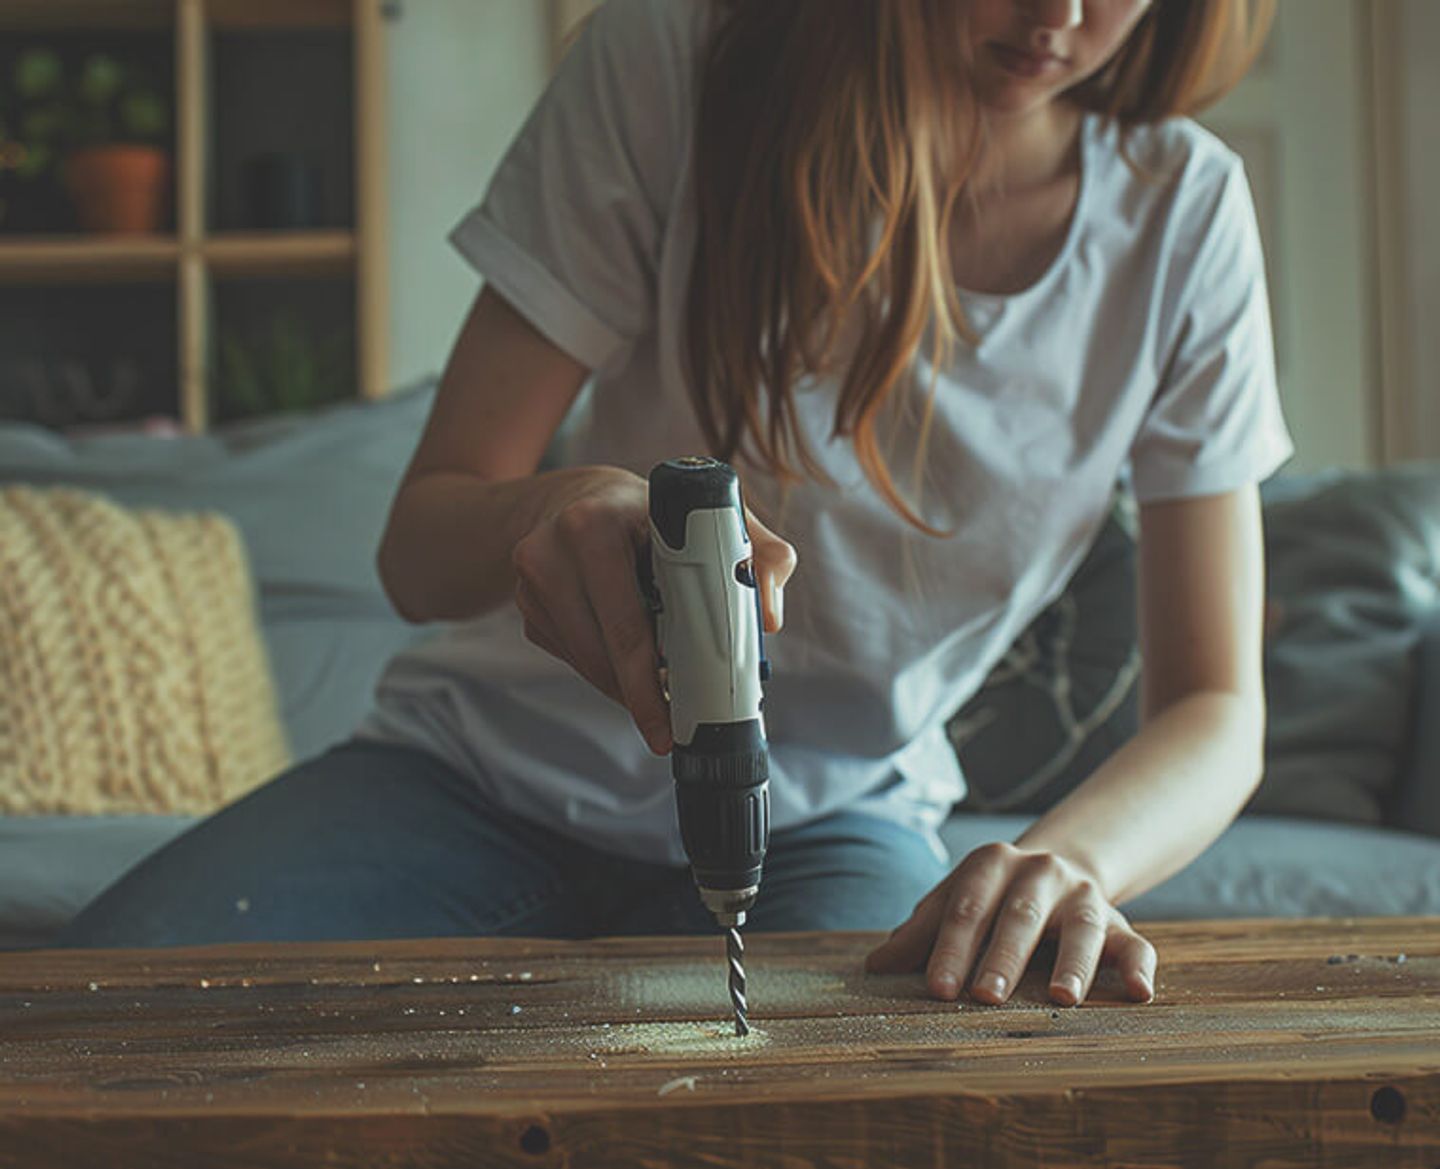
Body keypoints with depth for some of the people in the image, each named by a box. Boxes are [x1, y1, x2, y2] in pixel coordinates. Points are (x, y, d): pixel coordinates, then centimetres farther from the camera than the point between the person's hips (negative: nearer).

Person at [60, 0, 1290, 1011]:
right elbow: (420, 540, -13)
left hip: (828, 824, 1)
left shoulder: (1184, 219, -9)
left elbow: (1216, 713, -8)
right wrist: (558, 509, -38)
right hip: (491, 765, 0)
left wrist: (1067, 857, -31)